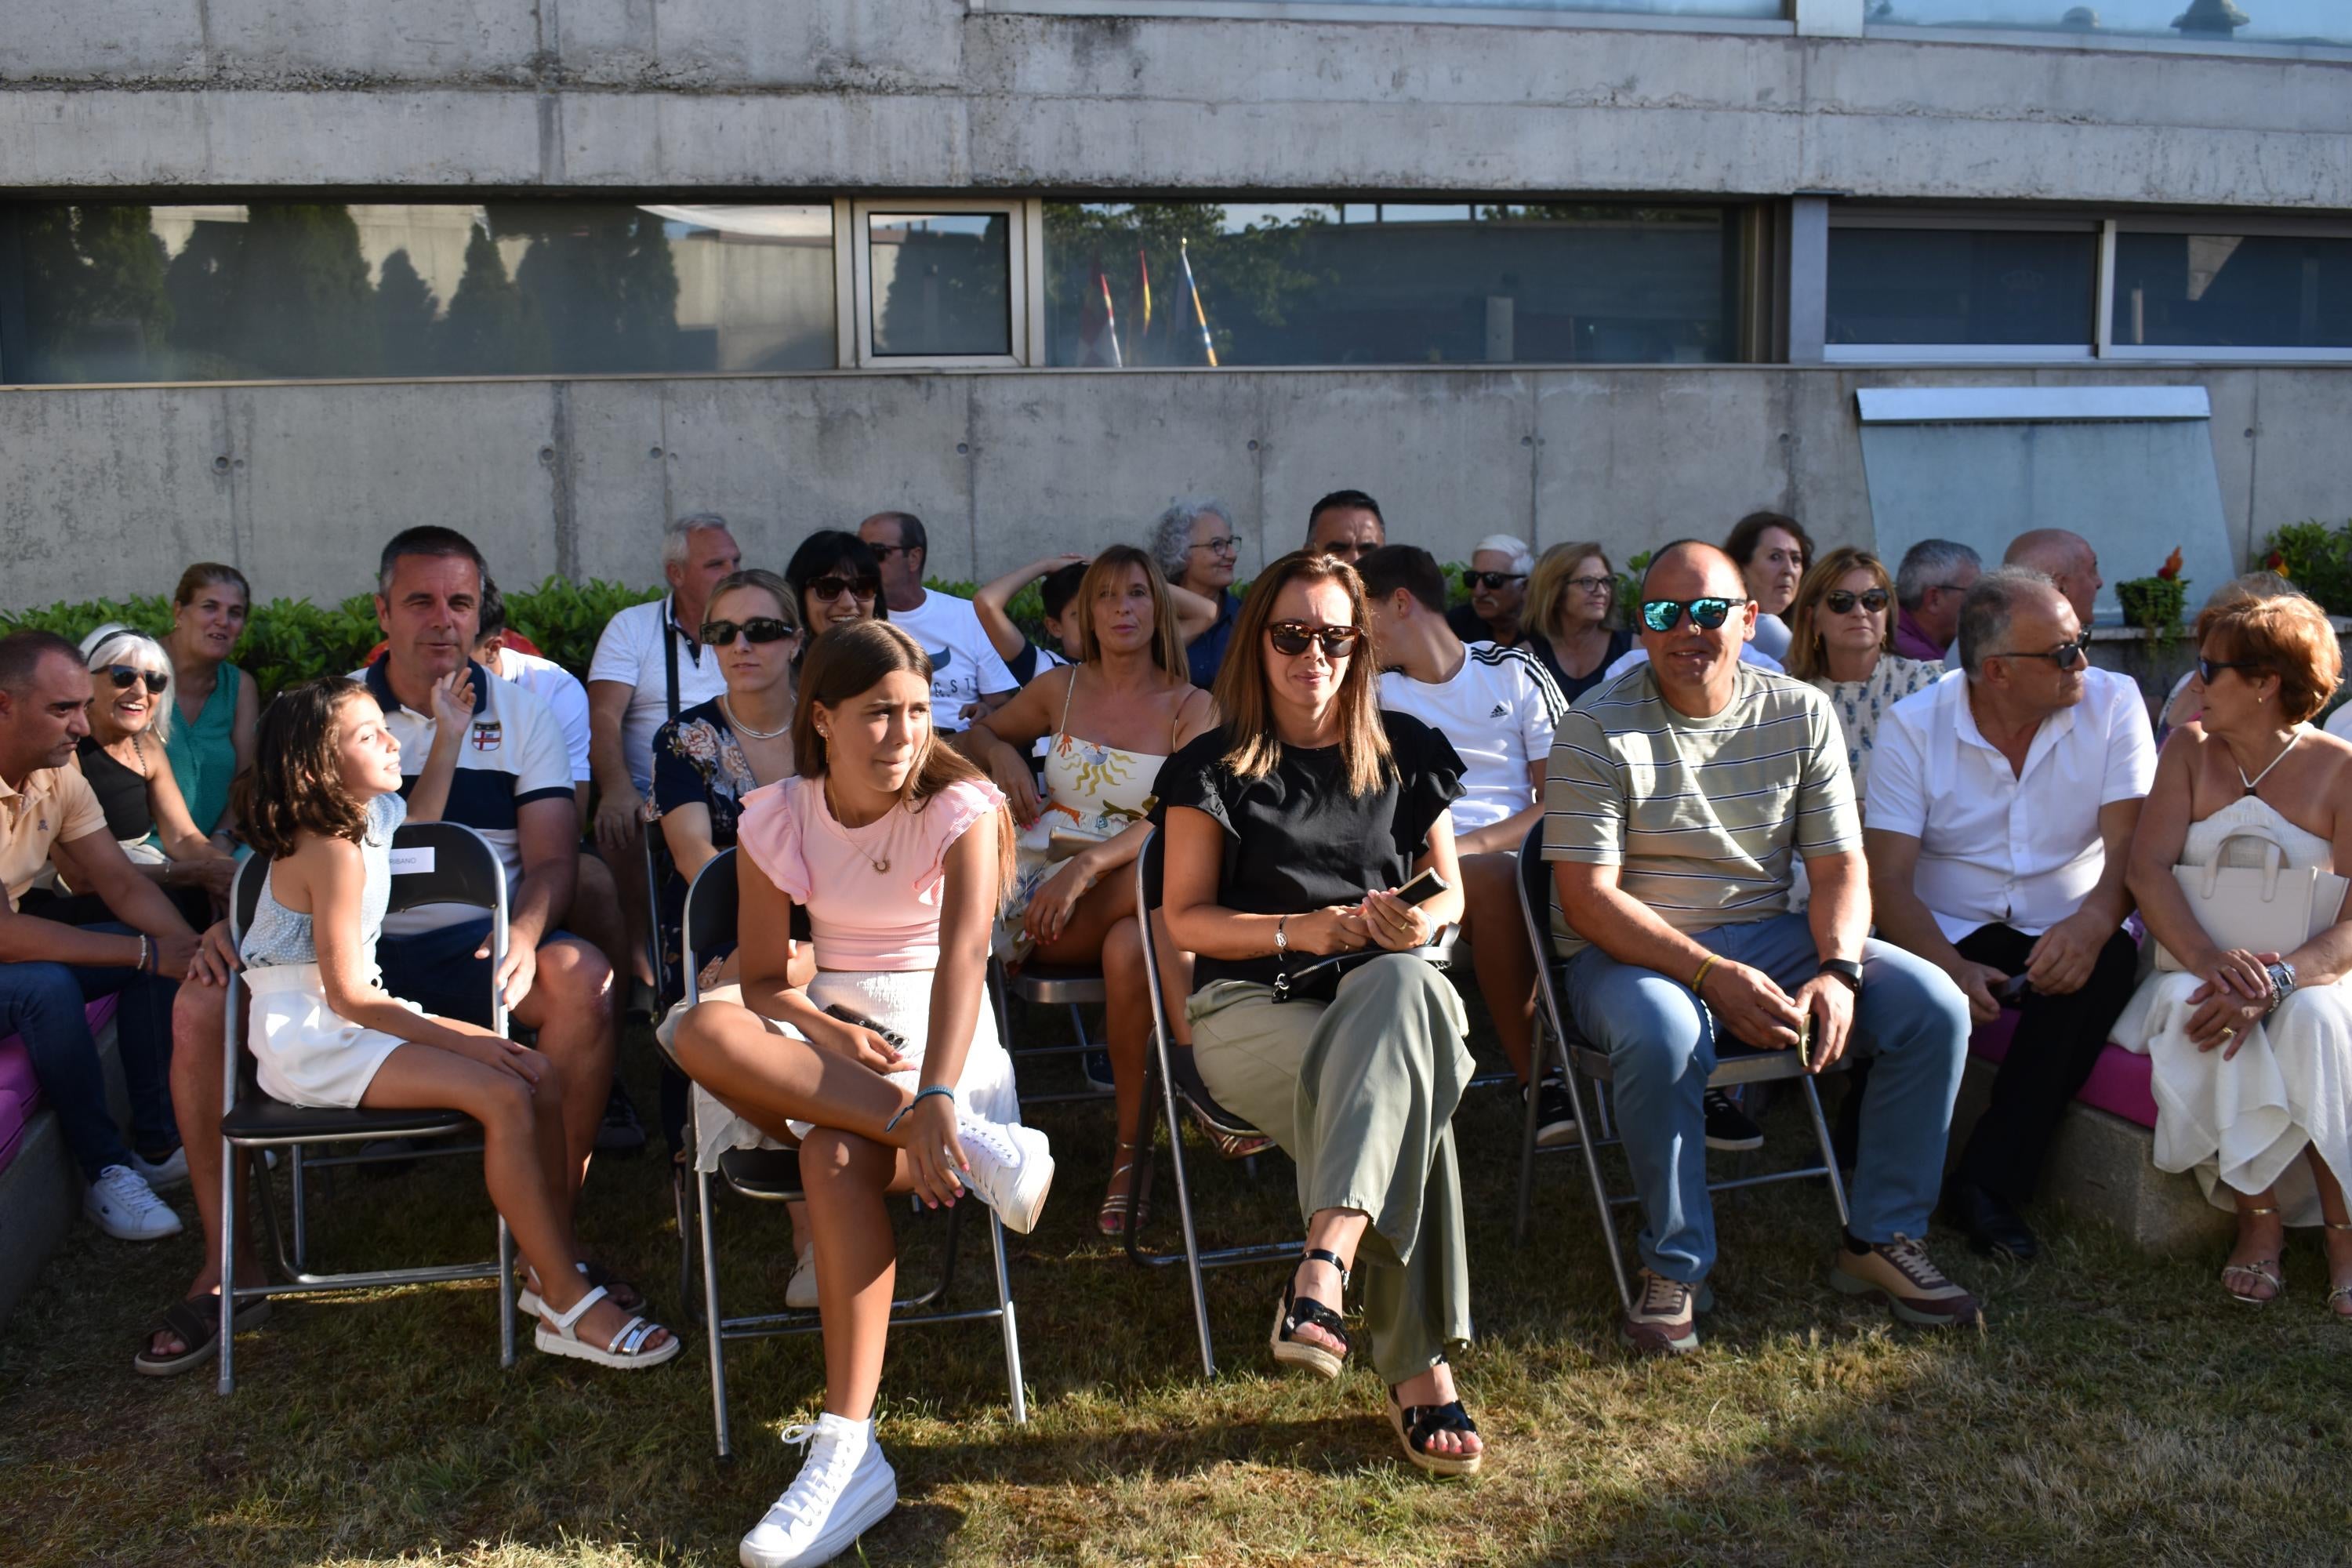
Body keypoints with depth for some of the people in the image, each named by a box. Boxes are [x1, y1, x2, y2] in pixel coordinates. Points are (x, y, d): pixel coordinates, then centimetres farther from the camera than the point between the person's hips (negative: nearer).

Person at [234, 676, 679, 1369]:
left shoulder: (370, 816, 9)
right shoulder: (332, 849, -19)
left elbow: (419, 819, 37)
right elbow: (347, 996, -21)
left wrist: (448, 735, 29)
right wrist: (459, 1038, -19)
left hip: (357, 1019, 10)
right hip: (315, 1042, -10)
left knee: (542, 1076, -5)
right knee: (504, 1095, -26)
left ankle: (555, 1270, -1)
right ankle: (568, 1309, -21)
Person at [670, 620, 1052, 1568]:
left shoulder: (959, 808, -8)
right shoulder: (777, 819, 3)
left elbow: (963, 956, -25)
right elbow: (764, 980, 5)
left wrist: (935, 1097, -42)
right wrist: (826, 1030, -19)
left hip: (942, 1036, -4)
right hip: (831, 1033, 4)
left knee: (837, 1152, -37)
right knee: (704, 1031, -31)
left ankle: (847, 1450, -35)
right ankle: (976, 1148, -35)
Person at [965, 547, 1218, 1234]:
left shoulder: (1191, 708, 4)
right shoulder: (1060, 689, 13)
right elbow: (981, 731, 30)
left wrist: (1088, 866, -24)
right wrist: (1001, 752, 5)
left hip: (1128, 896, -2)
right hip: (1036, 890, 2)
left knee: (1131, 950, -38)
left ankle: (1133, 1150, -20)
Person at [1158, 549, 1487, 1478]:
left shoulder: (1404, 752, 15)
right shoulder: (1216, 768, 7)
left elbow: (1449, 891, 18)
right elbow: (1185, 918, 3)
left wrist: (1421, 920, -8)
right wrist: (1301, 929, -13)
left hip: (1385, 990, 2)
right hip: (1251, 1008, -2)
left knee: (1408, 986, -40)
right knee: (1408, 1093, -36)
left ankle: (1324, 1266, -52)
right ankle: (1417, 1369, -34)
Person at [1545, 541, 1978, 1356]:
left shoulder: (1802, 715, 3)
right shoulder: (1598, 729, -10)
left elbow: (1840, 867, 3)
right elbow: (1588, 899, -15)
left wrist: (1838, 971, -18)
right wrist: (1714, 976, -25)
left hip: (1769, 935, 5)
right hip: (1631, 949, -4)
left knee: (1937, 1008, -12)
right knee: (1664, 1035, -37)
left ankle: (1880, 1238, 4)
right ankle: (1674, 1267, -15)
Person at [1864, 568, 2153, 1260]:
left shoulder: (2113, 702, -3)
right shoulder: (1912, 727, -7)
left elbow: (2131, 841, -12)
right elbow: (1888, 877, -14)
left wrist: (2093, 922, -34)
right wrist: (1950, 967, -33)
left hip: (2065, 933, 2)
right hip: (1950, 933, -1)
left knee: (2110, 963, -32)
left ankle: (1991, 1180, -22)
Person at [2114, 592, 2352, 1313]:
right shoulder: (2190, 750, 5)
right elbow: (2147, 867, -8)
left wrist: (2276, 979, -31)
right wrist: (2210, 961, -26)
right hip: (2203, 966, 2)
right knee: (2193, 1006, -32)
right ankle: (2257, 1216, -21)